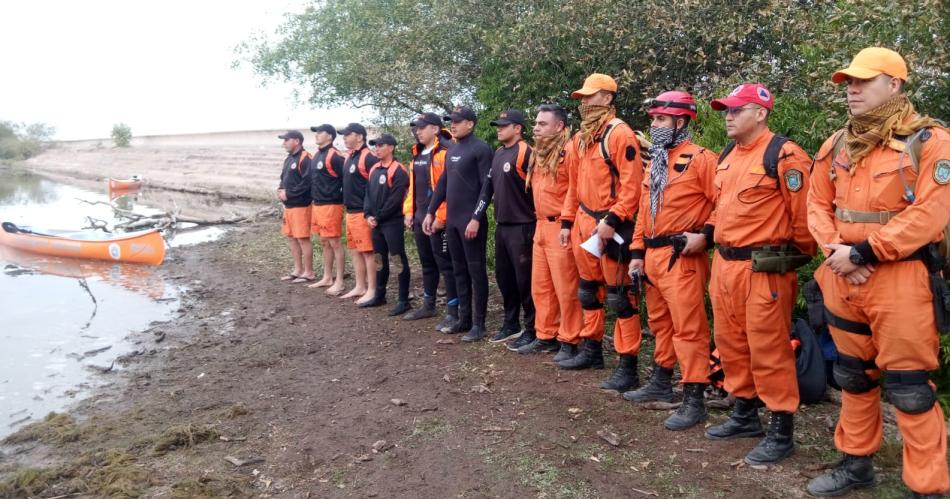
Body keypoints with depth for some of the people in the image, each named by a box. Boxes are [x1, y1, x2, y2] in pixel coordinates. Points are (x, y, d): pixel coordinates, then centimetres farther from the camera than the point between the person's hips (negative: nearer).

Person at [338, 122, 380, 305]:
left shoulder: (368, 158, -14)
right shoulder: (349, 157, 15)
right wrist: (346, 203, 19)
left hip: (363, 213, -10)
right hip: (350, 211, 10)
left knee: (367, 252, -5)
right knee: (355, 251, 13)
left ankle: (371, 291, 0)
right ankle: (359, 287, 22)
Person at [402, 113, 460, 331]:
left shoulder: (445, 153, -14)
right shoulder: (417, 154, 15)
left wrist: (441, 217, -21)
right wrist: (409, 211, 13)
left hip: (438, 220, -9)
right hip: (420, 218, 9)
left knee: (445, 265, -3)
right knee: (427, 264, 18)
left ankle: (452, 312, 3)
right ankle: (428, 305, 30)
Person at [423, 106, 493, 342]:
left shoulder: (481, 149, -9)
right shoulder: (451, 150, 14)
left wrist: (476, 218, -18)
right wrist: (431, 212, 15)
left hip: (471, 221, -8)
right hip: (452, 220, 8)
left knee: (476, 271, 0)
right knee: (459, 270, 13)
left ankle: (478, 323, 7)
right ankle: (464, 318, 23)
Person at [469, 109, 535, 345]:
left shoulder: (525, 153, -12)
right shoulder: (498, 154, 13)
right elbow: (488, 186, 15)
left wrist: (535, 224, -13)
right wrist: (476, 218, 10)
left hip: (521, 227, -8)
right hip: (501, 226, 8)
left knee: (524, 280, -2)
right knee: (503, 277, 14)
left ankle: (532, 330, 9)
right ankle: (511, 324, 27)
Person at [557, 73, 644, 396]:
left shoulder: (620, 134, -12)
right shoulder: (581, 137, 15)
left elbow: (632, 184, -18)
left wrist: (611, 220, -23)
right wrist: (567, 221, 15)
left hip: (611, 224, -9)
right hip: (584, 221, 9)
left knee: (619, 294, -5)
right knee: (588, 288, 18)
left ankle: (628, 366, 1)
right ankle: (591, 350, 33)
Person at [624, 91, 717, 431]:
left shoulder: (700, 159, -9)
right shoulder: (654, 162, 17)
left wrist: (706, 235, -21)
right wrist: (637, 253, 15)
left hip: (682, 257, -9)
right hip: (652, 256, 9)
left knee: (688, 327, -6)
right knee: (660, 323, 19)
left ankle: (694, 400, 0)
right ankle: (661, 383, 33)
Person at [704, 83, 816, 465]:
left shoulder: (783, 156, -13)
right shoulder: (726, 157, 14)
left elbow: (803, 215, -11)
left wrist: (799, 259, -2)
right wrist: (707, 234, 15)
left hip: (764, 268, -9)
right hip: (724, 264, 9)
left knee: (768, 350, -2)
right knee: (730, 344, 16)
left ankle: (781, 432, 11)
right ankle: (745, 415, 32)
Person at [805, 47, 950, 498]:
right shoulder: (837, 145, 11)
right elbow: (817, 205, 10)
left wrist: (861, 252, -17)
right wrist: (836, 251, -8)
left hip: (901, 279, -6)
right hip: (843, 277, 6)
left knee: (908, 387, -2)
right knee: (853, 376, 17)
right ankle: (856, 462, 33)